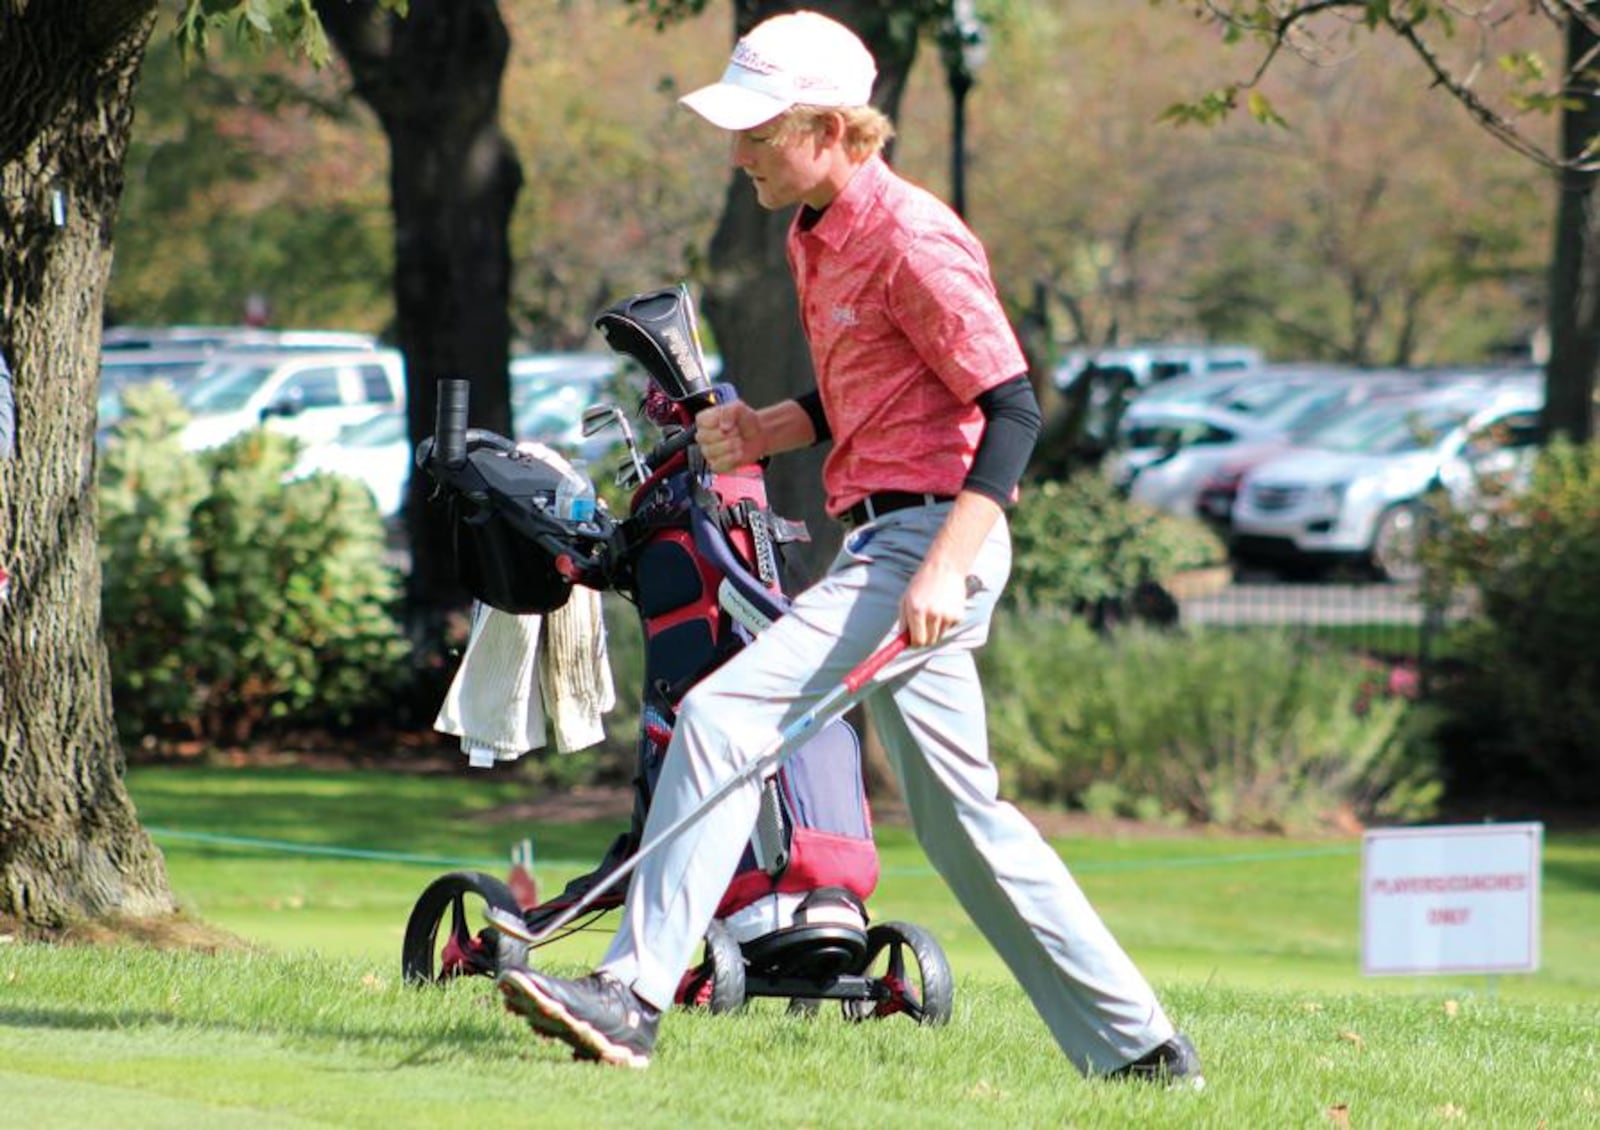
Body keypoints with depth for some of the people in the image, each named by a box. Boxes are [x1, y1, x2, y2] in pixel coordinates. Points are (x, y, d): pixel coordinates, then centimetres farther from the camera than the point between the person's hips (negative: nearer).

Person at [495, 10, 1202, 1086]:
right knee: (961, 819, 14)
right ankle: (1138, 1046, 19)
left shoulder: (911, 239, -15)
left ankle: (634, 996, -21)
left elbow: (1014, 409, -19)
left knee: (723, 716, -18)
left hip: (926, 537, -11)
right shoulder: (816, 237, 14)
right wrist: (767, 430, 6)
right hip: (885, 541, 11)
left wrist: (947, 565, -30)